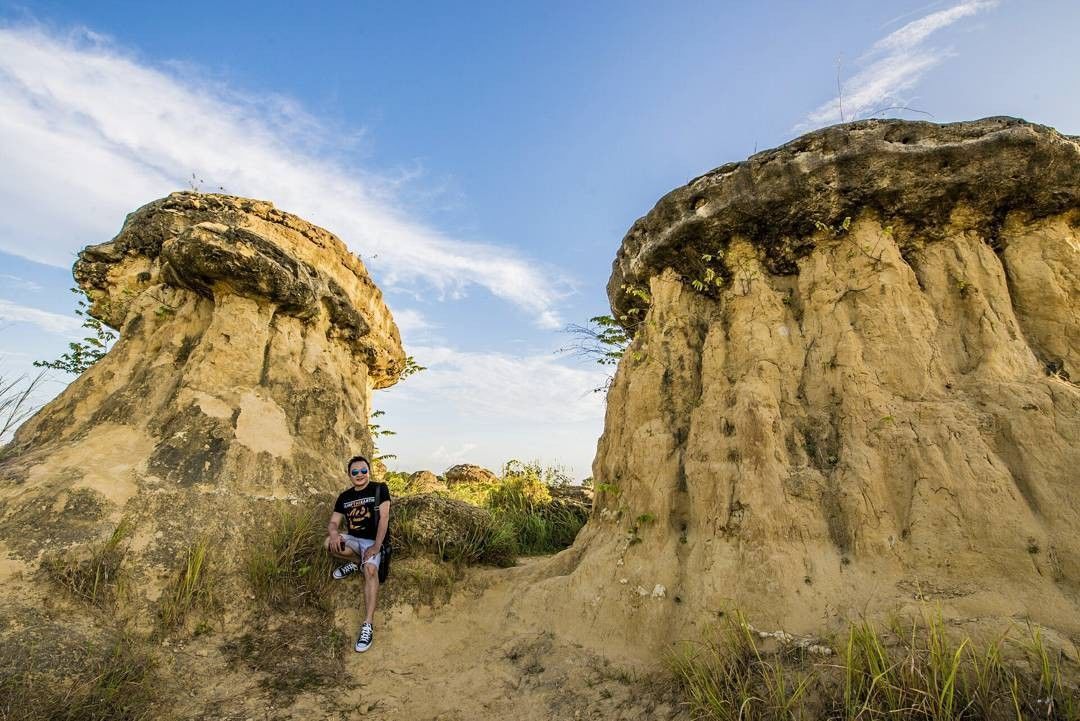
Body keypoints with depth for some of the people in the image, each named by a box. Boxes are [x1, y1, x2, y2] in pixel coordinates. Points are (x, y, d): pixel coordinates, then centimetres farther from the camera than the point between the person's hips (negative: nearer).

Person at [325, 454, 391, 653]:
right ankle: (356, 562, 3)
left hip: (372, 541, -5)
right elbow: (333, 522, 5)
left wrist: (376, 546, -20)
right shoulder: (344, 496, 7)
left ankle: (369, 625, -31)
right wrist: (334, 533, -21)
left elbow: (384, 518, -13)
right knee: (330, 544, -25)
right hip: (352, 539, 5)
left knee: (370, 569, -32)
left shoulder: (379, 489, -7)